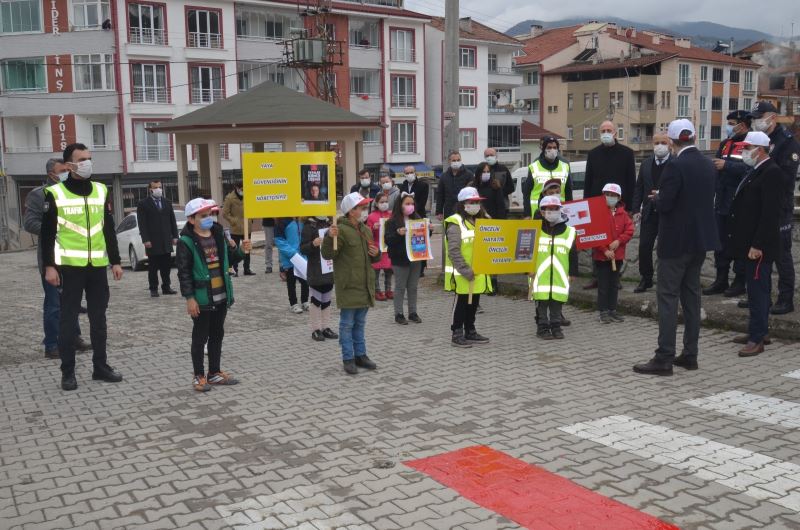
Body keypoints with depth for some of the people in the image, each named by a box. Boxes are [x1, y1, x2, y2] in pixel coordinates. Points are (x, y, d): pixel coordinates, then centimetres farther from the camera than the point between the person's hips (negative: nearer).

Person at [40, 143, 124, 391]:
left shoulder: (101, 191, 10)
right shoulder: (55, 193, -3)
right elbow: (47, 233, -3)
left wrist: (115, 261, 11)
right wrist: (49, 266, -9)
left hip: (97, 265, 4)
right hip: (70, 266, -4)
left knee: (98, 317, 10)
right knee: (68, 319, 2)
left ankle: (100, 366, 20)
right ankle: (68, 372, 10)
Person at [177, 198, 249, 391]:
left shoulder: (219, 234, 6)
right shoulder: (186, 242, -12)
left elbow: (229, 259, 17)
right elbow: (183, 272, -14)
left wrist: (241, 250, -2)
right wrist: (189, 297, -17)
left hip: (221, 296, 6)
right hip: (201, 298, -6)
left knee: (217, 335, 15)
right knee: (200, 337, 4)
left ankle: (215, 373, 27)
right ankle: (199, 376, 15)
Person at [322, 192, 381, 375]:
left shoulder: (366, 230, 12)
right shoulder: (341, 230, -13)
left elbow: (373, 258, 24)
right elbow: (328, 255, -19)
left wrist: (376, 253, 1)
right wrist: (330, 237, -35)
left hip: (364, 285, 8)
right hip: (348, 286, -8)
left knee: (360, 323, 16)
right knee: (347, 324, 1)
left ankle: (360, 355, 25)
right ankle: (348, 359, 9)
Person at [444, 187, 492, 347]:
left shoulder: (480, 221, 14)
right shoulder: (455, 224, -12)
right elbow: (453, 251, -19)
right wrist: (465, 270, -24)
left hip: (479, 272, 7)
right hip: (462, 274, -7)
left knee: (474, 302, 14)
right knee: (461, 302, 0)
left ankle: (470, 332, 26)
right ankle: (457, 334, 9)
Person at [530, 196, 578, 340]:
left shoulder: (569, 232, 5)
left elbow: (573, 255, 8)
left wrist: (572, 273, 7)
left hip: (560, 276, 1)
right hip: (540, 275, -1)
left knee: (557, 302, 7)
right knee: (542, 302, 3)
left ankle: (556, 326, 18)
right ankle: (542, 328, 12)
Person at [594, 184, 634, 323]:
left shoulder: (623, 214, 6)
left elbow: (629, 230, 2)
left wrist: (619, 241, -14)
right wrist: (605, 250, -16)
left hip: (618, 255, 4)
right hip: (601, 255, -4)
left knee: (614, 283, 11)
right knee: (603, 284, 1)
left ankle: (612, 309, 19)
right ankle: (603, 311, 8)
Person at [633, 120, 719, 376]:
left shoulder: (675, 166, -17)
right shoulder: (709, 165, 7)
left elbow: (665, 204, -20)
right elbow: (706, 200, 15)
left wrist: (657, 197, 2)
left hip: (676, 241, -8)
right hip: (701, 239, 8)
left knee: (668, 296, -4)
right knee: (691, 294, 14)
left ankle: (664, 359, -3)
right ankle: (690, 355, 19)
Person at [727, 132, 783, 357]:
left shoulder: (771, 173, -15)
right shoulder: (757, 171, 15)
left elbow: (770, 212, -21)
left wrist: (757, 245, -23)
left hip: (759, 245, -10)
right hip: (750, 242, 10)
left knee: (758, 290, -5)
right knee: (756, 289, 16)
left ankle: (757, 339, 0)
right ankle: (757, 332, 25)